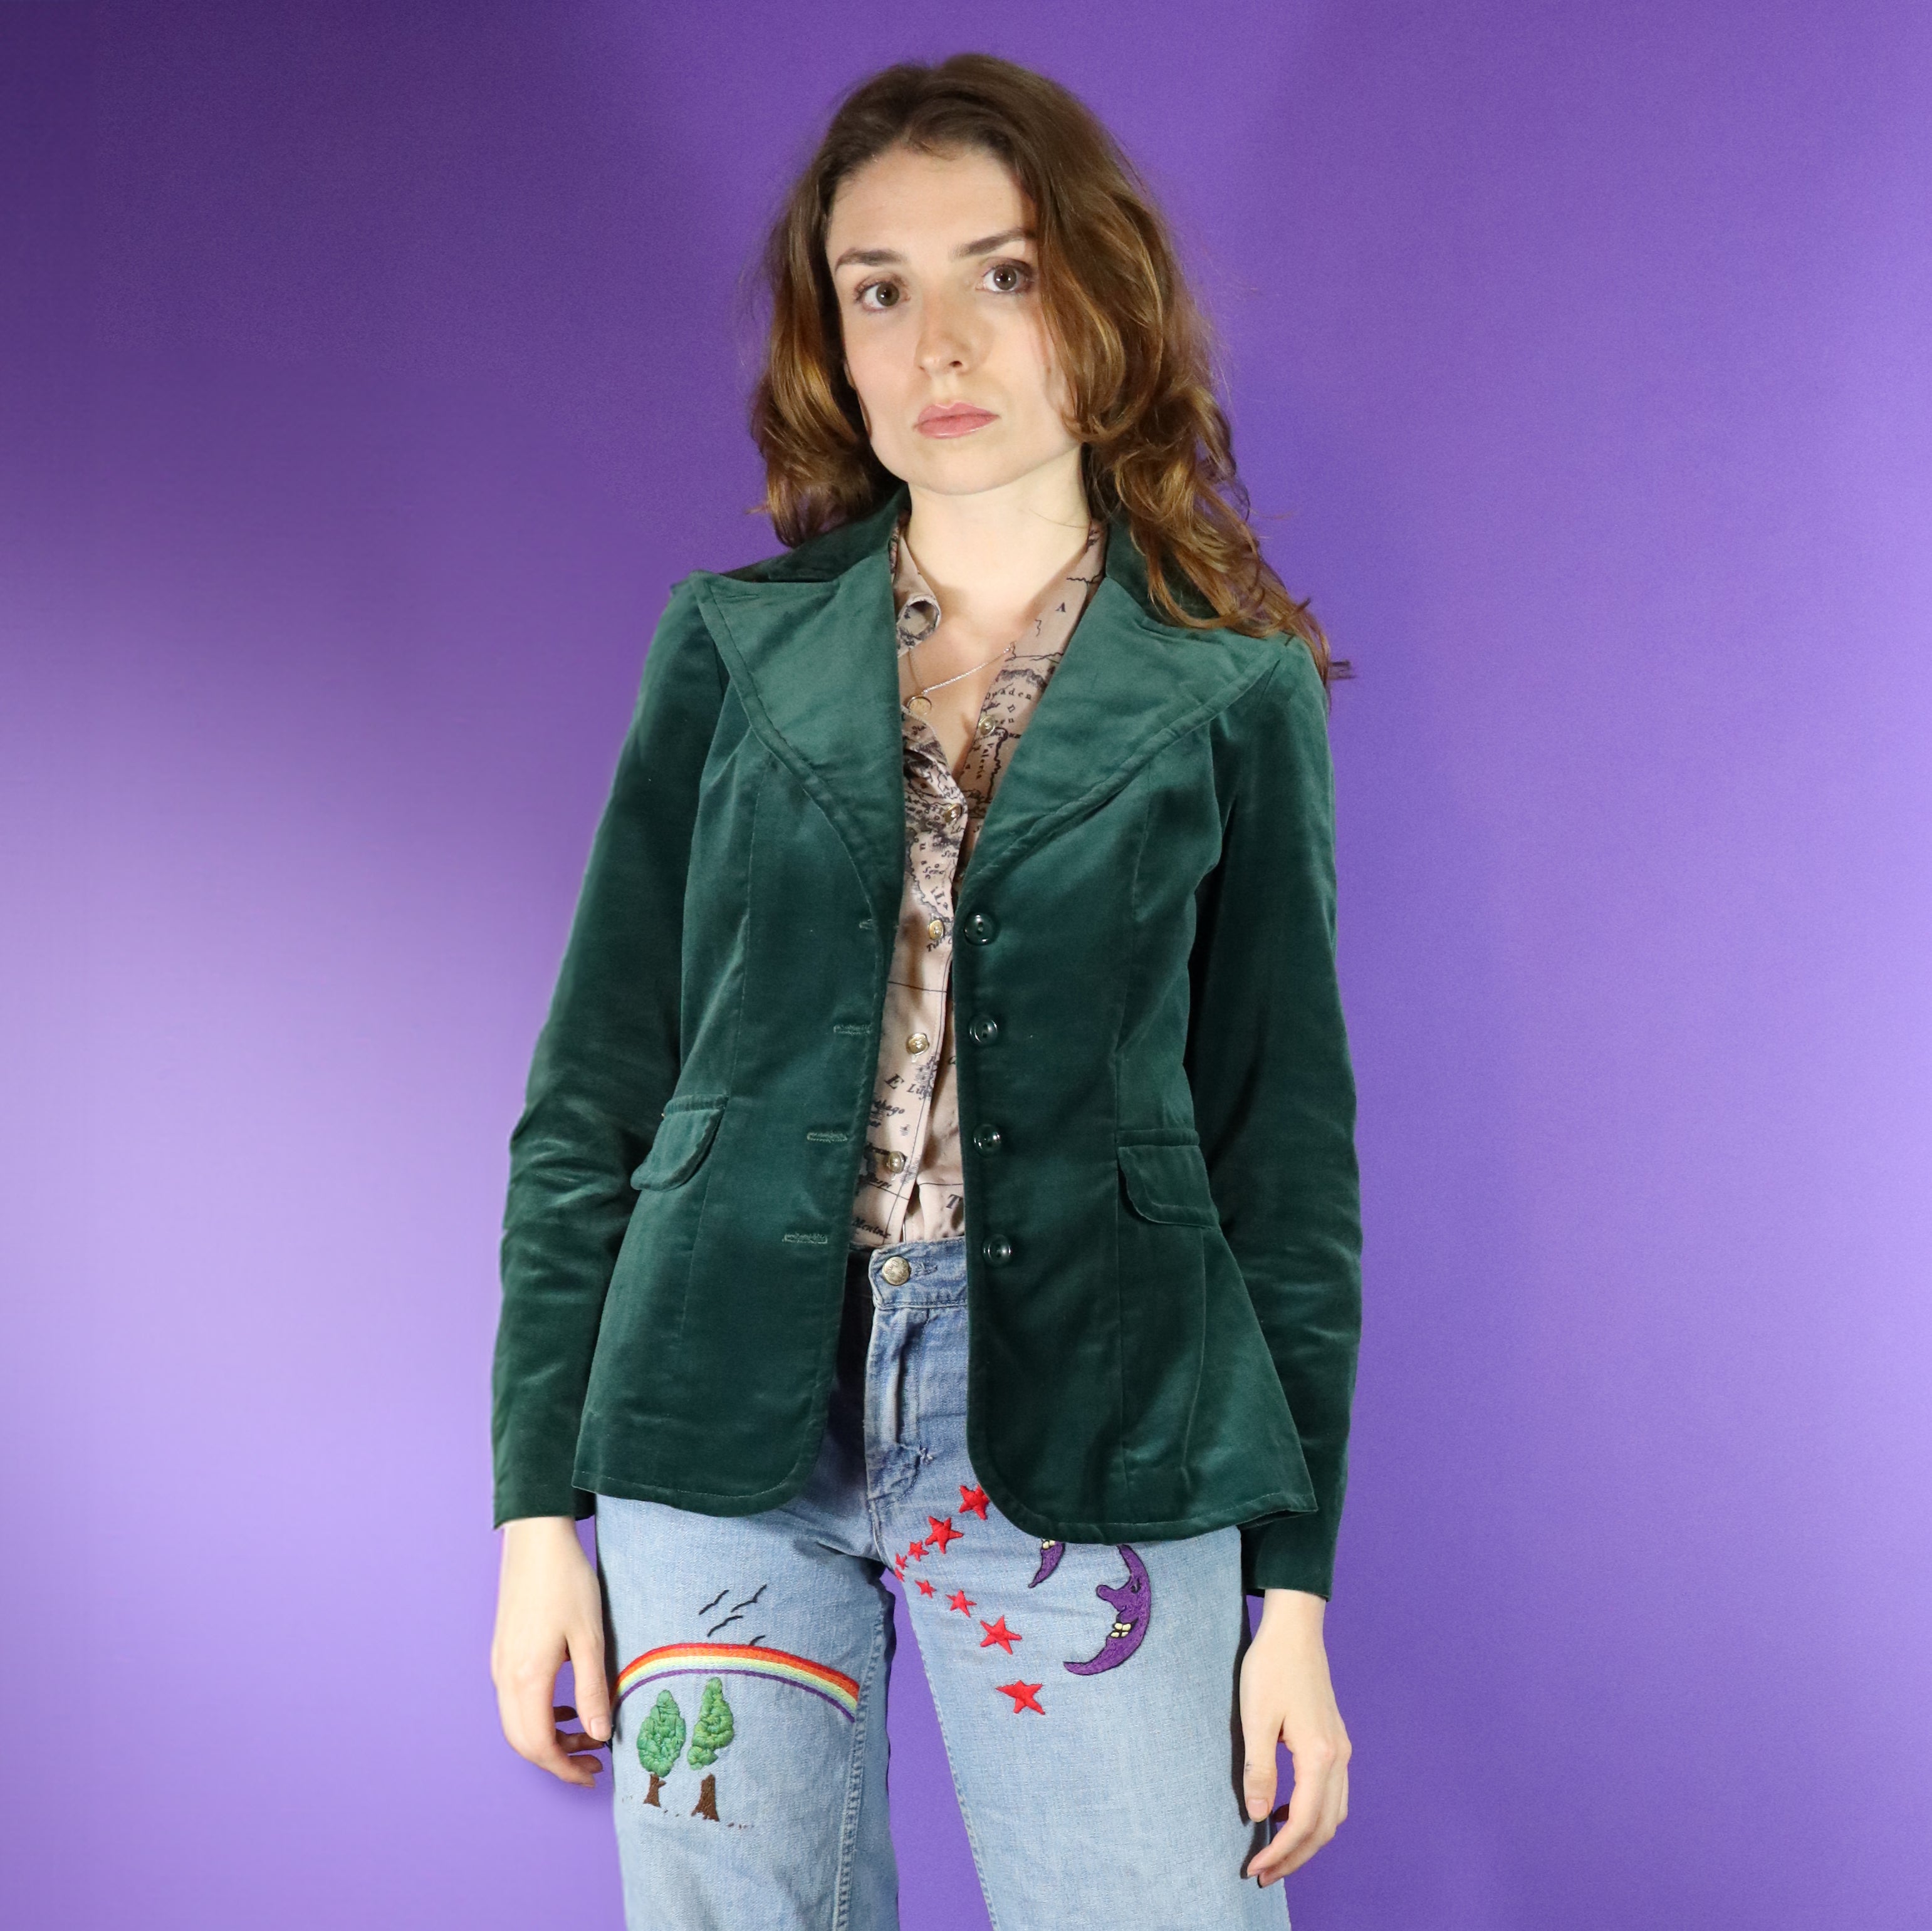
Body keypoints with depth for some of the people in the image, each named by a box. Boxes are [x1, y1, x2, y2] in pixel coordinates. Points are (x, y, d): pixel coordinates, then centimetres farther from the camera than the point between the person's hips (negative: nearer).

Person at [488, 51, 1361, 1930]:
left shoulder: (1234, 692, 3)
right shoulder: (730, 648, 6)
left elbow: (1287, 1144, 4)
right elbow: (590, 1091, 7)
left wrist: (1297, 1583, 0)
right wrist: (541, 1501, 2)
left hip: (1089, 1433, -1)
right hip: (725, 1423, 2)